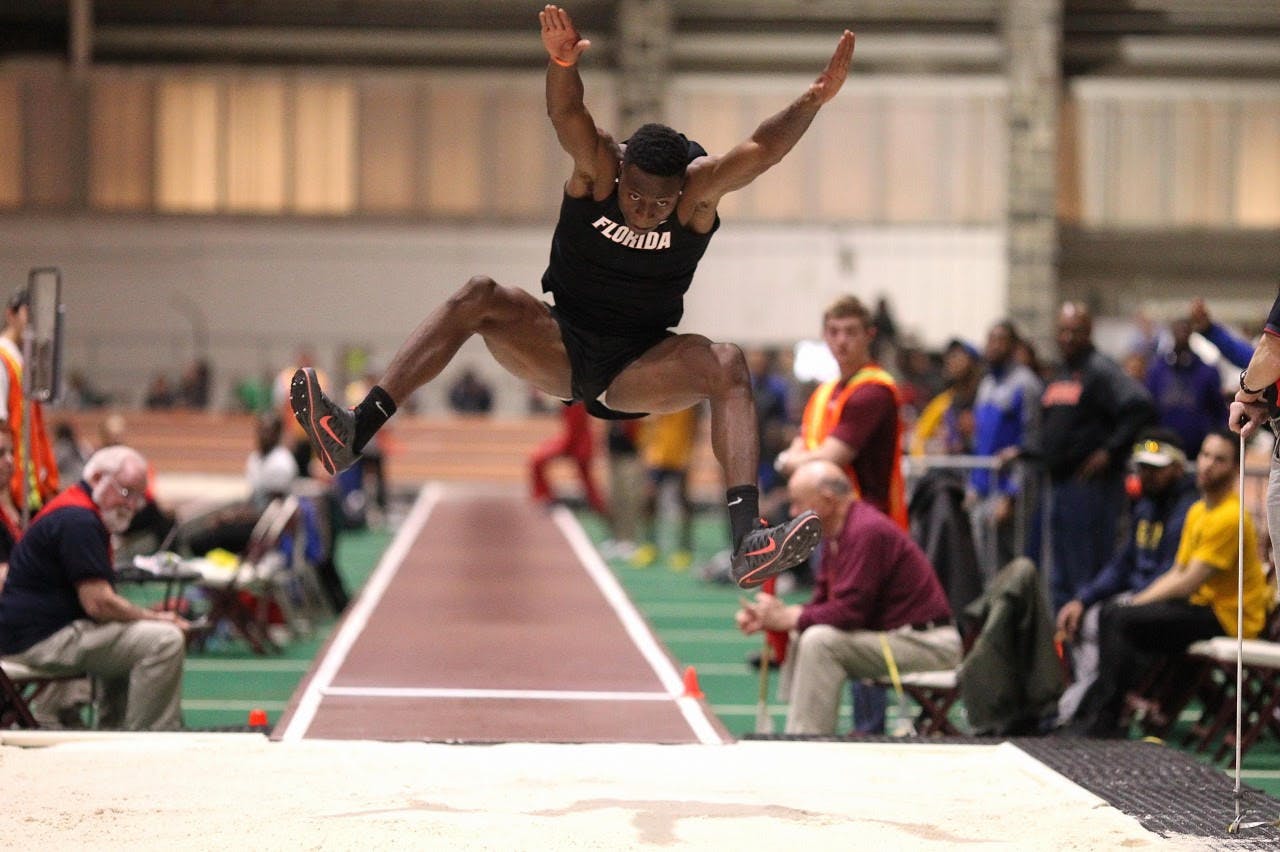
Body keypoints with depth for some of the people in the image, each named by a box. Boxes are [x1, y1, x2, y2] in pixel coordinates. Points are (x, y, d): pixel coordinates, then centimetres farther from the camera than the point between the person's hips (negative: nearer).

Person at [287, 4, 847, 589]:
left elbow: (762, 150, -28)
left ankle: (748, 542, -45)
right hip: (560, 347, 1)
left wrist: (814, 101, -46)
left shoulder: (701, 188, -11)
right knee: (477, 297, -24)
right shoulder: (597, 167, -11)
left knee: (728, 365, -29)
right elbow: (567, 116, -31)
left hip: (641, 371, -1)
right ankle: (352, 434, -37)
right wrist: (562, 62, -53)